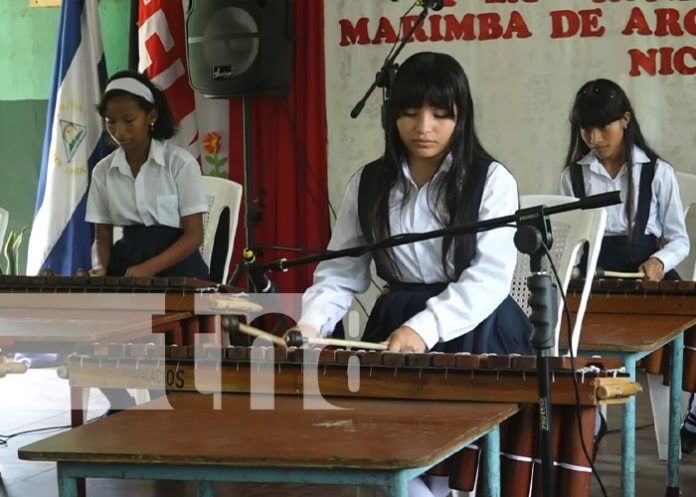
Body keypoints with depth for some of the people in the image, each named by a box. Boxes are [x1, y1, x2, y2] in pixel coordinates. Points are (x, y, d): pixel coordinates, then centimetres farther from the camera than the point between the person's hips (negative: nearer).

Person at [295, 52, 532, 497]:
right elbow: (341, 272, 9)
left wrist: (425, 328, -30)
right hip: (395, 331, 3)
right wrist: (310, 325, -12)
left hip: (474, 336, -3)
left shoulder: (492, 181, -5)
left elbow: (489, 277, -15)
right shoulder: (369, 183, 8)